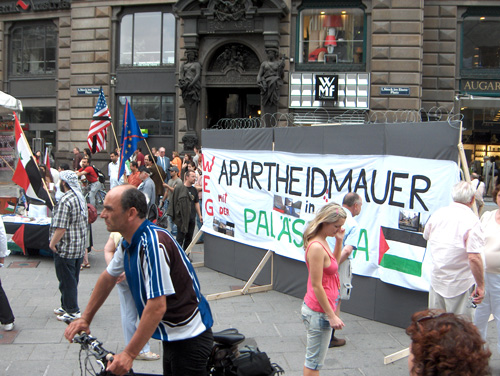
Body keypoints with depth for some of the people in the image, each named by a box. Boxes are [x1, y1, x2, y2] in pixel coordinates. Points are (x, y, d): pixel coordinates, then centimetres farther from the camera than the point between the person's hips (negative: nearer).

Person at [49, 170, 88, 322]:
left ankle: (72, 311, 10)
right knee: (72, 279, 18)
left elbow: (61, 228, -25)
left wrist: (52, 243, -12)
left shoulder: (65, 201, -22)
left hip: (66, 248, -9)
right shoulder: (81, 197, 7)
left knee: (67, 281, 3)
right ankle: (66, 306, 31)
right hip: (80, 247, 9)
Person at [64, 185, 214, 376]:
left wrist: (129, 354, -25)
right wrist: (85, 319, 19)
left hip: (189, 339, -9)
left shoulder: (154, 244, -28)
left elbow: (157, 307, -30)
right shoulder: (129, 242, 2)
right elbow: (108, 278, 18)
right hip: (172, 336, 9)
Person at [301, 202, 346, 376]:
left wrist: (339, 241, 5)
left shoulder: (321, 242, 5)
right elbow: (316, 286, -23)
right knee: (314, 362, 4)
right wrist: (331, 316, -18)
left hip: (317, 309, 10)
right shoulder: (316, 247, -23)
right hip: (319, 312, -10)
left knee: (312, 359, 20)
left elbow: (333, 264, 20)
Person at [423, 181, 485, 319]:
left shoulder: (437, 214, 0)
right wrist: (480, 285, -16)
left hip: (436, 279, 6)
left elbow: (426, 236, 19)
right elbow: (474, 257, -25)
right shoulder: (472, 221, -18)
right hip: (461, 284, -5)